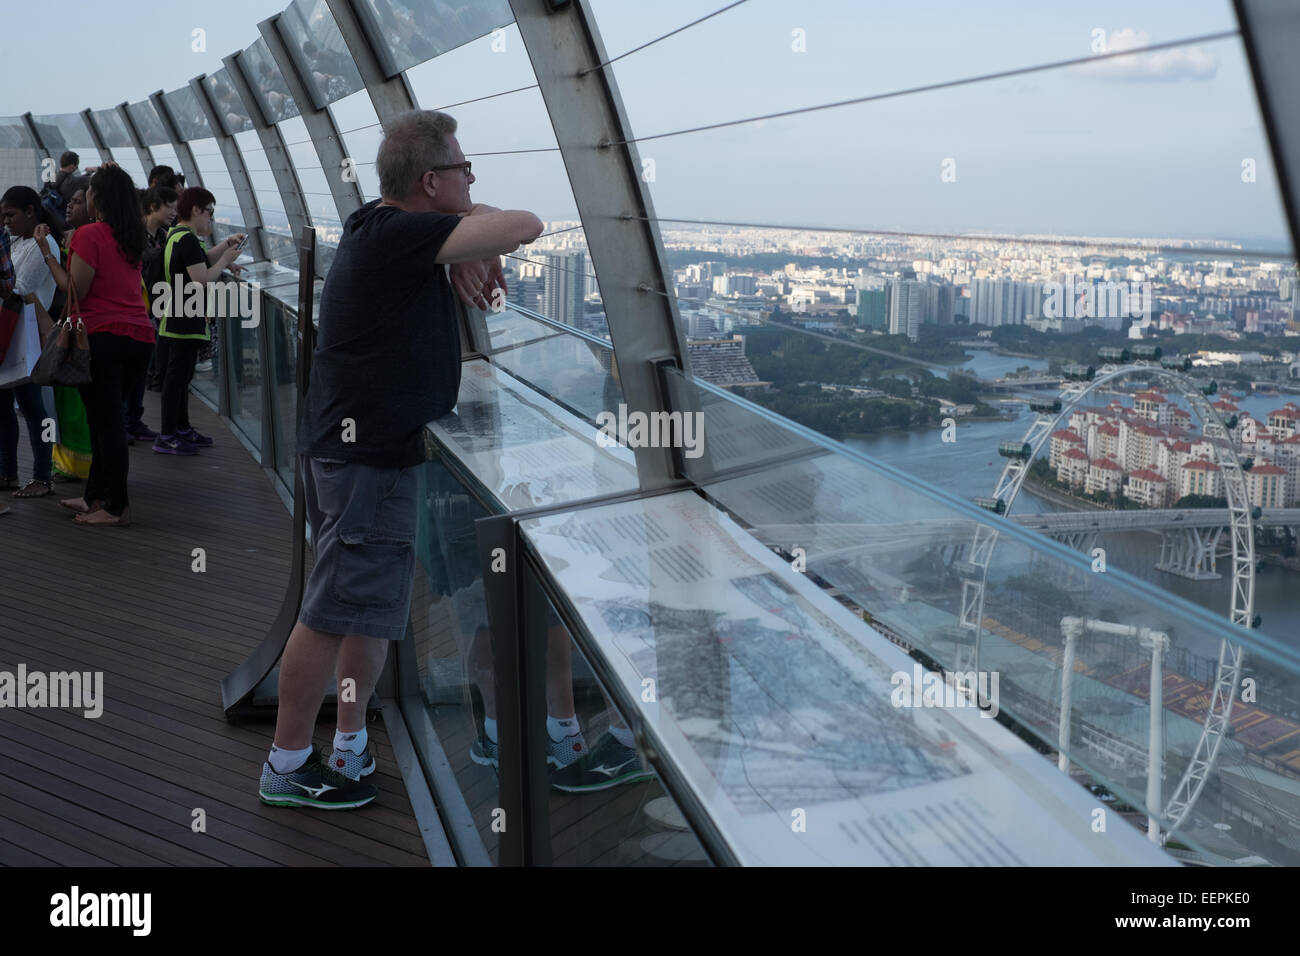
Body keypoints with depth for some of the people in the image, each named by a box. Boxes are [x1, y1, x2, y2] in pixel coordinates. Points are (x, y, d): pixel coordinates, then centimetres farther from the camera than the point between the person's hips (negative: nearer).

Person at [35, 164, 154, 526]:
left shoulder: (90, 234, -8)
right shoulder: (132, 237, 12)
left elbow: (76, 290, -10)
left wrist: (47, 253, -1)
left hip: (104, 336, -7)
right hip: (141, 337, 7)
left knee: (106, 422, -2)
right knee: (106, 419, 16)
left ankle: (117, 508, 1)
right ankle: (96, 496, 24)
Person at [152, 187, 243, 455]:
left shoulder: (175, 235, 14)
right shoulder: (188, 239, -18)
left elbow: (201, 261, 25)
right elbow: (202, 278, -23)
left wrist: (226, 244, 16)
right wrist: (226, 259, -10)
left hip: (177, 318, 11)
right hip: (185, 320, -11)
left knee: (181, 374, 17)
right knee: (177, 375, -7)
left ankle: (182, 429, 27)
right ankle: (166, 437, -4)